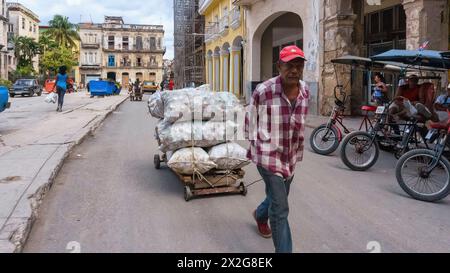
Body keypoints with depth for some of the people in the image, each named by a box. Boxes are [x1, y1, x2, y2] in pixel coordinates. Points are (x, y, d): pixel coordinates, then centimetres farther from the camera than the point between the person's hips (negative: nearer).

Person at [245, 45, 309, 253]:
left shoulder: (305, 91, -2)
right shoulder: (263, 91, -20)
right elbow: (251, 119, -4)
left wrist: (297, 146, 16)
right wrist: (255, 144, 1)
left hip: (291, 156, 7)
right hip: (268, 155, -6)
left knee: (279, 195, 26)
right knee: (280, 208, -6)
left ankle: (260, 215, 59)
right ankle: (284, 250, 9)